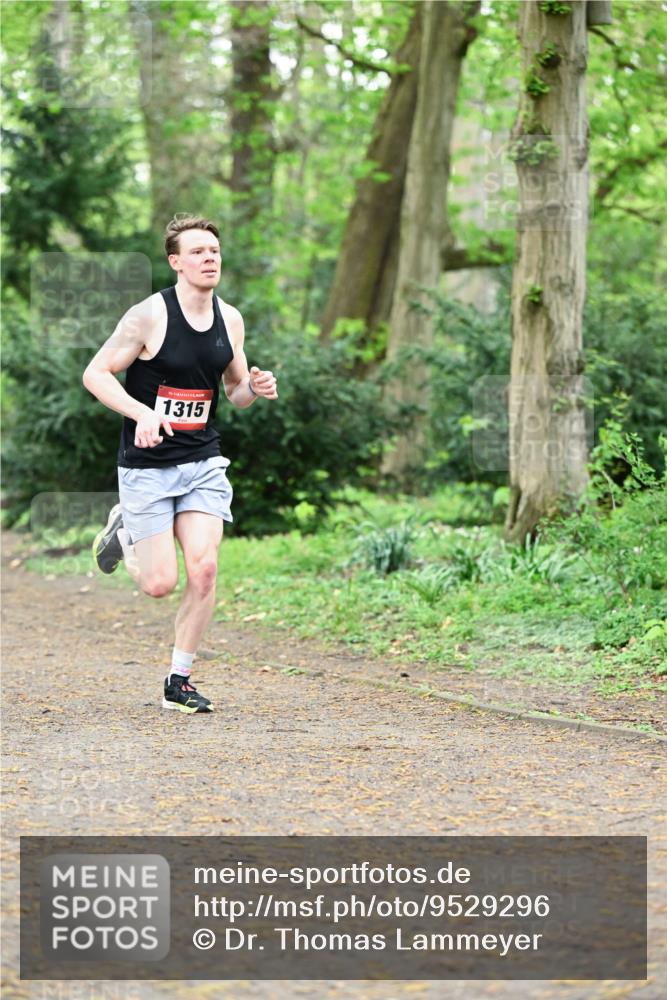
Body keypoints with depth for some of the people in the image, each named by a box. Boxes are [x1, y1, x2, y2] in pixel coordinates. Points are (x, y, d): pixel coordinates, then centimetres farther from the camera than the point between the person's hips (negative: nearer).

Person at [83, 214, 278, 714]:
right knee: (160, 583, -4)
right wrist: (141, 412, -26)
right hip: (147, 466, -4)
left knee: (204, 569, -11)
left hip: (203, 461, 4)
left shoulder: (230, 319, 3)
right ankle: (125, 531, 30)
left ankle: (179, 681, 6)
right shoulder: (149, 315, -14)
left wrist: (254, 388, -8)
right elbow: (95, 373, -11)